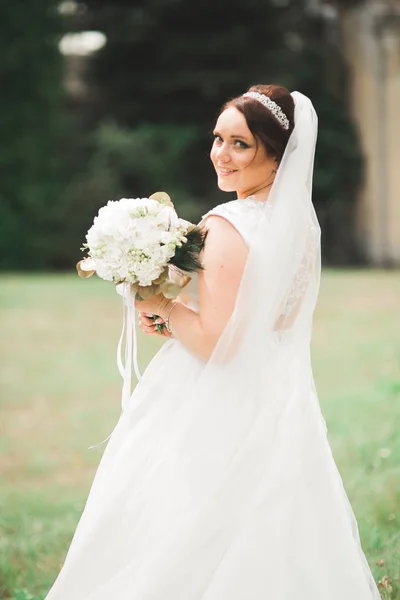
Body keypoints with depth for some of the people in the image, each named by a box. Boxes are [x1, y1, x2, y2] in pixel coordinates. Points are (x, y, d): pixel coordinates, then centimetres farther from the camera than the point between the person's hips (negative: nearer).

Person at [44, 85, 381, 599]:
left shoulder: (226, 226, -21)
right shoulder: (300, 221, 4)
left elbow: (215, 342, -23)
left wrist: (161, 306, -8)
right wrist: (176, 315, 11)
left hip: (219, 418, -8)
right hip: (281, 407, 8)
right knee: (269, 550, 17)